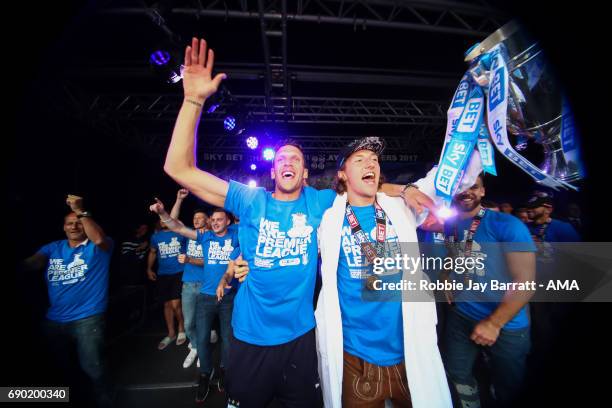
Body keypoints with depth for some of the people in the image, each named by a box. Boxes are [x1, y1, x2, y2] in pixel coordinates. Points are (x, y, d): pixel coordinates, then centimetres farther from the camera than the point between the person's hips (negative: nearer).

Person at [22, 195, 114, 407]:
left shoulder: (97, 247, -8)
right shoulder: (53, 248, 8)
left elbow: (99, 238, -31)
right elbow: (31, 263, -7)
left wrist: (80, 211, -36)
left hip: (88, 319, -5)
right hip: (54, 320, 6)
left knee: (92, 367, -3)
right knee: (57, 367, 25)